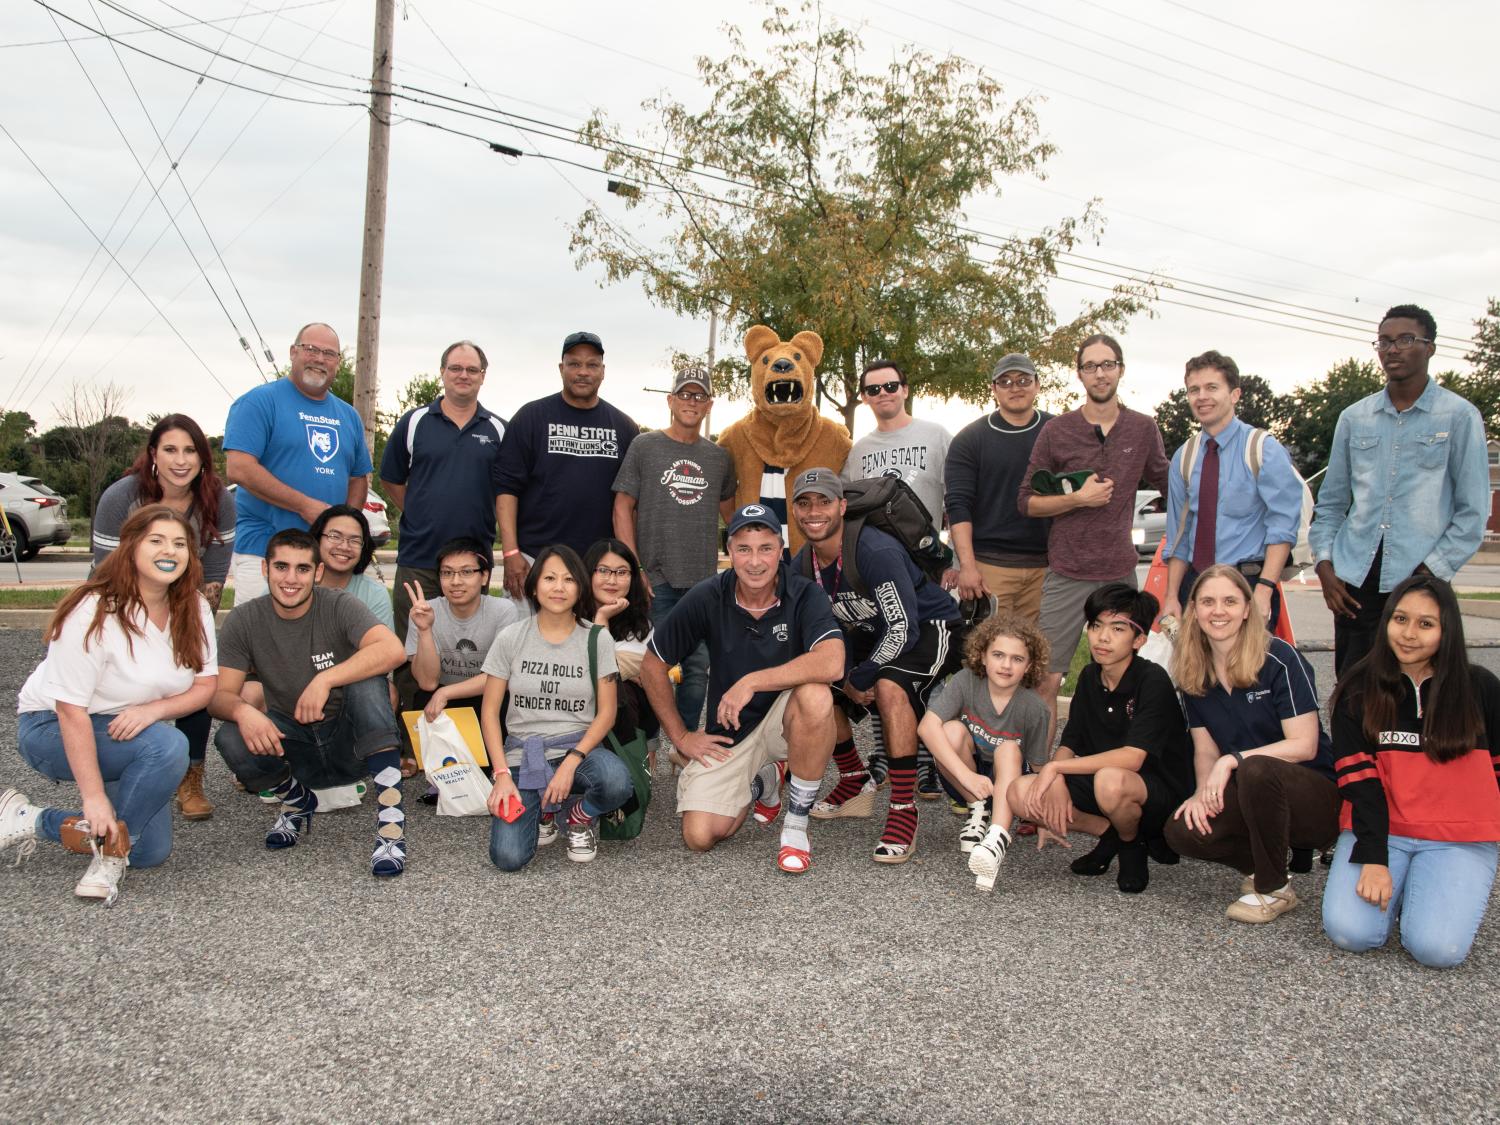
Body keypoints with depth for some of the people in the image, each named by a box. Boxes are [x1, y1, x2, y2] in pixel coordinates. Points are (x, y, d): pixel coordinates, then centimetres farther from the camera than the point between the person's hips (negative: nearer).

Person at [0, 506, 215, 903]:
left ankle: (37, 821, 11)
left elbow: (205, 685, -6)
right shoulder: (93, 614, -25)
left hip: (130, 731, 7)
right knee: (168, 745, -34)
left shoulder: (194, 610, -7)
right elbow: (70, 710, -26)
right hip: (53, 728, -7)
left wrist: (153, 709, -27)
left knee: (150, 852, -3)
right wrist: (94, 797, -28)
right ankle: (111, 851, -16)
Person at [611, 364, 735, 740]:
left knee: (698, 667, 7)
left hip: (703, 581, 3)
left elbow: (731, 514, 20)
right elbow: (623, 508, -1)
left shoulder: (720, 458, 11)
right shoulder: (644, 447, 2)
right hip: (656, 580, -3)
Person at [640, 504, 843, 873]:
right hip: (727, 733, 2)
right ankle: (763, 781, 22)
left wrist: (752, 682, -33)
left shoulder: (805, 594, -17)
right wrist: (680, 736, 0)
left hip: (783, 719, -2)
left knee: (816, 696, -36)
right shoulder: (707, 598, -12)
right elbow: (653, 666, -1)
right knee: (700, 836, -12)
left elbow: (831, 664, -36)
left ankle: (796, 825, -16)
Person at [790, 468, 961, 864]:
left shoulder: (876, 551, -30)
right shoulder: (802, 565, -6)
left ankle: (904, 810, -27)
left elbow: (903, 630, -30)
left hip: (930, 628, -8)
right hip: (873, 633, 8)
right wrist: (845, 677, -12)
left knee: (888, 685, -34)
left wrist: (859, 678, -21)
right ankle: (856, 784, 16)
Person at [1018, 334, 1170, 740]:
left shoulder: (1143, 428, 6)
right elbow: (1027, 501, 1)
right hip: (1066, 574, -2)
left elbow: (1165, 481, 24)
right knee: (1047, 680, -5)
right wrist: (1077, 498, -12)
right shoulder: (1056, 431, 0)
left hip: (1121, 573, 3)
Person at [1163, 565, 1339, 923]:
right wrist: (1204, 790, -14)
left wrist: (1233, 759, -25)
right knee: (1183, 831, -23)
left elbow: (1304, 745, -17)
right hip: (1252, 798, 5)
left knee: (1256, 769, -37)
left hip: (1316, 797, -4)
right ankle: (1262, 863, 7)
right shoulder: (1193, 672, 2)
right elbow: (1205, 750, 6)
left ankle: (1275, 889, -13)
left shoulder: (1280, 660, -15)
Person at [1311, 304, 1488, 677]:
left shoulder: (1459, 416, 2)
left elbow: (1474, 510, 0)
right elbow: (1330, 502, 16)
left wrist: (1432, 570, -9)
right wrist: (1324, 563, 3)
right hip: (1352, 580, 3)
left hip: (1419, 579, -3)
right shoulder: (1354, 418, 12)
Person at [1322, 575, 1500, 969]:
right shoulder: (1359, 689, -1)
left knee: (1437, 948, -21)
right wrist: (1373, 858, -16)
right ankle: (1397, 884, 14)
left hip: (1459, 839, 0)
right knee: (1349, 932, -19)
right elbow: (1357, 777, -8)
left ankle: (1420, 887, 12)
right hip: (1377, 826, 1)